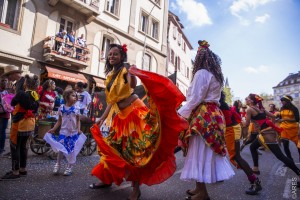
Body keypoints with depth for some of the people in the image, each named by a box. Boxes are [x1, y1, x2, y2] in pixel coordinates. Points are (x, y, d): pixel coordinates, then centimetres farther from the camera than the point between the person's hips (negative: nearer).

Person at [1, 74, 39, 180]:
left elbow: (12, 103, -2)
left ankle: (15, 172, 10)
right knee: (23, 146, 18)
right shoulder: (35, 96, 2)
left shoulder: (21, 94, -19)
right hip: (30, 125, 7)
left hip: (20, 124, -7)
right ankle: (23, 169, 27)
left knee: (15, 147, 4)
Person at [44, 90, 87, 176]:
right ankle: (57, 164, 26)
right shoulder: (61, 108, -1)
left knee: (72, 150, 5)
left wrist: (79, 129, -11)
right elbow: (59, 121, 5)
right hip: (63, 132, 1)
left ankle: (70, 167, 20)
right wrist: (53, 129, -3)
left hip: (73, 132, 0)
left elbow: (78, 120, 2)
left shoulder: (76, 108, -3)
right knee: (60, 149, 5)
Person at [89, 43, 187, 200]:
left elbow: (133, 85, -30)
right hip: (121, 116, 8)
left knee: (135, 150, -4)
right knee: (113, 147, 17)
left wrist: (132, 75, -49)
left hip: (135, 112, -8)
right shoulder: (110, 75, 13)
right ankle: (108, 179, 36)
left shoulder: (126, 69, -7)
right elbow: (112, 101, 15)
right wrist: (102, 119, 15)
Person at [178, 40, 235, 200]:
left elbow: (194, 99, -15)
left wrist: (179, 115, -6)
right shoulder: (216, 76, 19)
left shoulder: (202, 73, -9)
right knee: (206, 152, 12)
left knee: (199, 152, -3)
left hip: (203, 116, -9)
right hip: (214, 114, 10)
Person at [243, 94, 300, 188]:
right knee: (252, 147, 21)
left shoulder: (249, 110, -11)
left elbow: (246, 124, -6)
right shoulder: (260, 108, 13)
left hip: (267, 134, -10)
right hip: (266, 132, 10)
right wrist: (271, 125, 22)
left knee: (280, 156, -6)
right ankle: (256, 168, 28)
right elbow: (273, 116, 15)